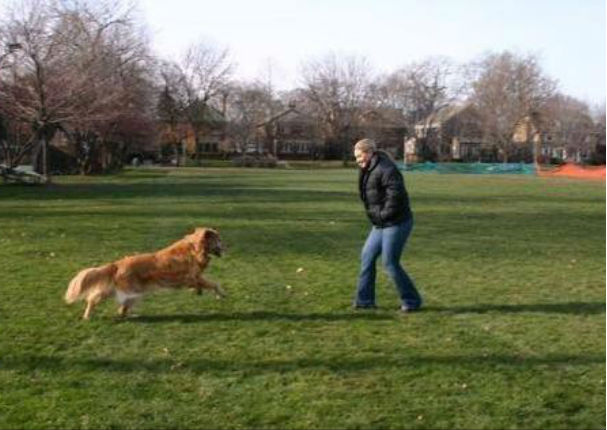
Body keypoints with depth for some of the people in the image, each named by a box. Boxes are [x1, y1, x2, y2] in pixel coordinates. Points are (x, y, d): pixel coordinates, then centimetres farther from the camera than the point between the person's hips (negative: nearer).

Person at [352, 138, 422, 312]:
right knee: (367, 257, 10)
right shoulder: (369, 171, 13)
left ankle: (411, 301, 10)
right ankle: (364, 300, 18)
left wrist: (384, 215, -20)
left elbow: (396, 193, -28)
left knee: (390, 263, -5)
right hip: (380, 225, 10)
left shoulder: (385, 169, -19)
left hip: (396, 224, -10)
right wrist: (376, 215, 9)